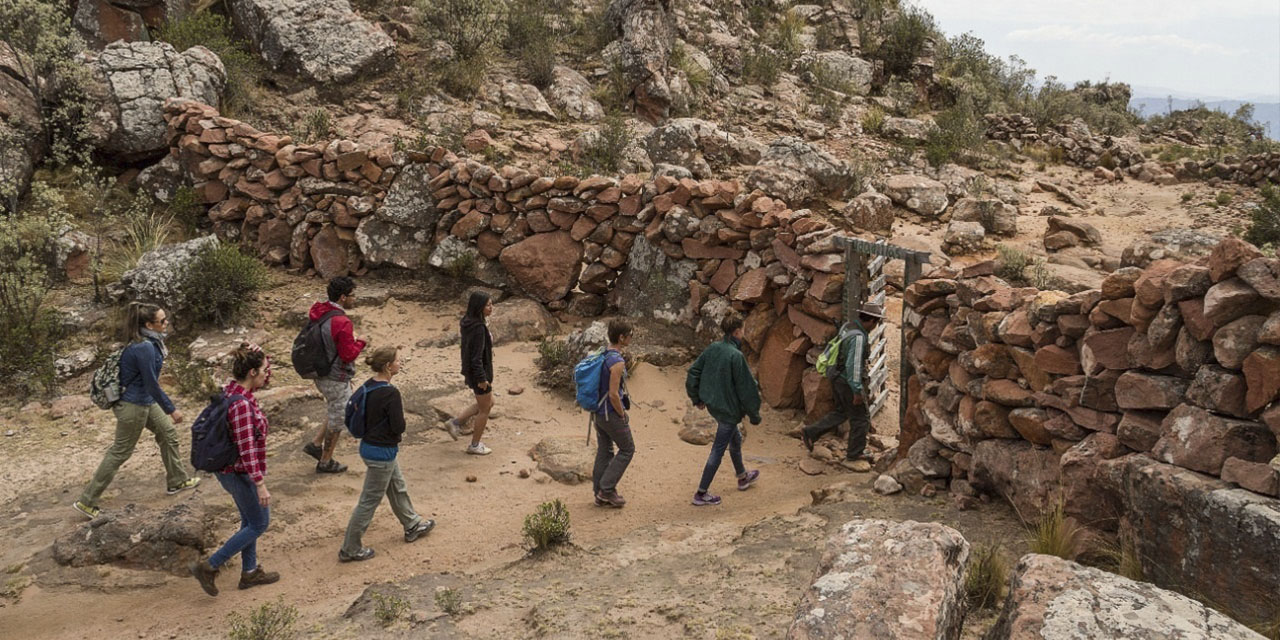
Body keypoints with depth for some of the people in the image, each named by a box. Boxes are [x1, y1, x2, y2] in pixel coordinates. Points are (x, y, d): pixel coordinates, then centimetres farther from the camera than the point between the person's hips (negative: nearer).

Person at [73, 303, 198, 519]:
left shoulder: (150, 342, 0)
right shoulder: (144, 348, -28)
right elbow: (152, 384, -24)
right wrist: (171, 409, -17)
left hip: (145, 402, 10)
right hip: (133, 406, -10)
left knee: (168, 434, 19)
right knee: (120, 452, 2)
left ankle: (177, 481, 35)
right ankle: (86, 501, 13)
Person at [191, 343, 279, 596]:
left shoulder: (230, 390, -3)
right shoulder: (242, 405, -29)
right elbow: (247, 449, -29)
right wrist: (260, 485, -25)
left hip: (227, 469, 9)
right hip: (242, 474, -9)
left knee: (250, 520, 22)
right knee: (259, 524, 8)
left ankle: (250, 572, 36)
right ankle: (209, 567, 11)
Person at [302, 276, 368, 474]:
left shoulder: (319, 313, 1)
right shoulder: (341, 322, -27)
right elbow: (348, 354, -24)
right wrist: (361, 343, -7)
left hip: (320, 374, 9)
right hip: (336, 379, -9)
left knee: (336, 411, 28)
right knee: (337, 420, 10)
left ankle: (316, 444, 28)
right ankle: (325, 462, 22)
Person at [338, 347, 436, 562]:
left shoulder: (368, 386, 0)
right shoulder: (391, 394, -25)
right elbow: (398, 427, -23)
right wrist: (401, 410, -4)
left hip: (368, 445, 9)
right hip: (382, 452, -9)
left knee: (398, 488, 26)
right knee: (370, 500, 4)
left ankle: (412, 525, 44)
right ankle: (350, 549, 14)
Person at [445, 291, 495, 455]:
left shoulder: (468, 322, 1)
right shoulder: (478, 328, -28)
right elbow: (477, 356, -26)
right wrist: (482, 379, -19)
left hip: (470, 370, 9)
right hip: (479, 372, -9)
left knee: (488, 403, 25)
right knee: (484, 409, 10)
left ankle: (455, 422, 26)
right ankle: (475, 445, 24)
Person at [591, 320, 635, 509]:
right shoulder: (617, 362, -24)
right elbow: (613, 394, -26)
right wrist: (623, 415, -11)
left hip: (597, 412, 8)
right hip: (611, 414, -8)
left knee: (604, 451, 16)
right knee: (627, 450, 8)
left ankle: (600, 494, 22)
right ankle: (607, 489, 8)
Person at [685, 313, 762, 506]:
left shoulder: (713, 348, -2)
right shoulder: (736, 356, -24)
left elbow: (693, 372, 5)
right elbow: (746, 388, -19)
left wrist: (697, 398, 16)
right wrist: (754, 415, -8)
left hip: (713, 404, 8)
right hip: (729, 409, -8)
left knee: (735, 439, 28)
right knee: (718, 450, 3)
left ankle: (743, 477, 48)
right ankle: (701, 494, 10)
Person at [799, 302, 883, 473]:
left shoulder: (847, 327, 4)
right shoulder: (858, 337, -24)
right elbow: (853, 365, -26)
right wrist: (857, 391, -22)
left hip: (838, 379, 9)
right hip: (848, 382, -9)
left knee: (841, 412, 24)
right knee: (860, 419, 3)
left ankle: (810, 433, 26)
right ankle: (853, 457, 12)